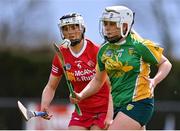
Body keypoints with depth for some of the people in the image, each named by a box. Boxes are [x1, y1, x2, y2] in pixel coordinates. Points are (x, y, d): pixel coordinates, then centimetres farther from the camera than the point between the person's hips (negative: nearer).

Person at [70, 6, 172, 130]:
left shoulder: (139, 45, -9)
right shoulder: (104, 51, 10)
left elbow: (166, 63, 1)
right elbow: (98, 81, 20)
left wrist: (154, 81, -17)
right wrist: (81, 95, 4)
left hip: (138, 103, -7)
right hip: (119, 105, 7)